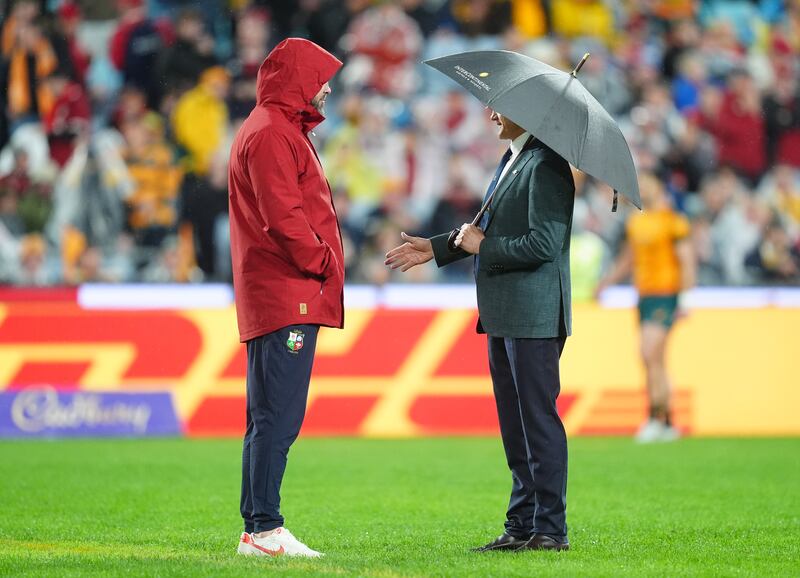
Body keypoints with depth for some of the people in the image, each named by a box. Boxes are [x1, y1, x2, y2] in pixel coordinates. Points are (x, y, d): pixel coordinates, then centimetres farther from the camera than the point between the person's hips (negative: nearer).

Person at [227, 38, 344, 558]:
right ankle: (264, 529, -12)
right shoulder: (272, 134, -11)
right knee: (278, 418, -11)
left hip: (284, 297, 11)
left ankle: (259, 527, 16)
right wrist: (323, 261, -12)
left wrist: (322, 261, 13)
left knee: (271, 418, 12)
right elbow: (284, 217, -21)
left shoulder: (282, 130, 23)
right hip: (287, 298, -11)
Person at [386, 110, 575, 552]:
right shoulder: (511, 160, 16)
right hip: (503, 317, 10)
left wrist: (483, 246, -13)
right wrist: (436, 249, 21)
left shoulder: (546, 165, -15)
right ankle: (521, 526, 19)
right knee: (514, 426, 13)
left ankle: (550, 529, -1)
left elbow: (544, 244, -22)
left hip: (533, 317, -10)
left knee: (539, 421, -5)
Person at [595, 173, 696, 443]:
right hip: (644, 296, 8)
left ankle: (656, 419, -11)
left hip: (665, 296, -8)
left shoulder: (673, 222, -8)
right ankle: (668, 424, 15)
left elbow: (687, 261, -10)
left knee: (650, 354, -16)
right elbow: (627, 260, 26)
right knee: (655, 362, 8)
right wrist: (604, 282, 19)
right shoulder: (635, 223, 14)